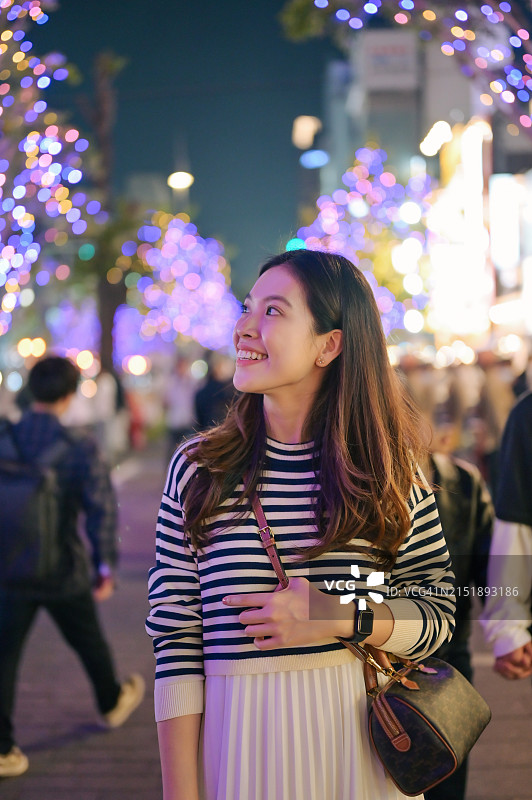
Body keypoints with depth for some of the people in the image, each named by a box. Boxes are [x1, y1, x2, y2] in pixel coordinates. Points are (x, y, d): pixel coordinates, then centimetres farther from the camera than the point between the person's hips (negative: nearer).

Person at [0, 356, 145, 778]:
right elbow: (102, 509, -17)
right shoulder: (80, 449, -15)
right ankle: (113, 702, 47)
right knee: (88, 641, 22)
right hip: (65, 573, -1)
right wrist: (106, 566, -7)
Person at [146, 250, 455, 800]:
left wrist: (341, 620, -16)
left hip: (359, 735, 1)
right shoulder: (196, 469, -1)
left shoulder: (385, 470, 0)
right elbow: (176, 641, -3)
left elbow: (438, 612, 2)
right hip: (238, 741, 0)